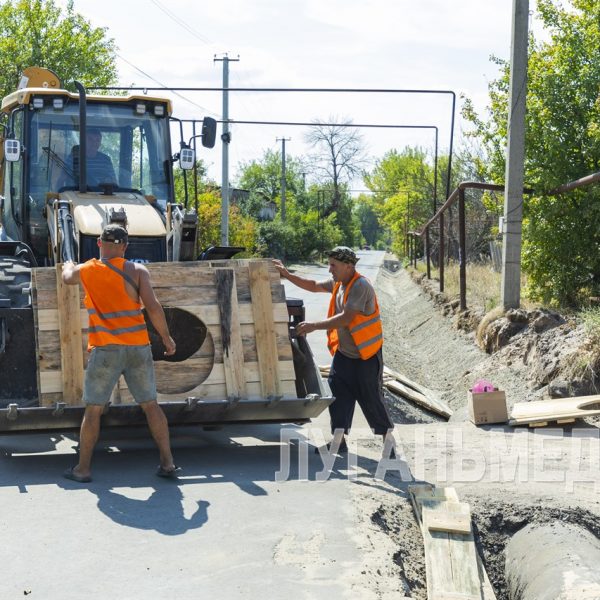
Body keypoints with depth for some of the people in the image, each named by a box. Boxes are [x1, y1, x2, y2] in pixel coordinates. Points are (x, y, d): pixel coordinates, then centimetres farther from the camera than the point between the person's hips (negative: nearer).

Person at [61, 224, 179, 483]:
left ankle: (83, 468, 12)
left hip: (106, 349, -1)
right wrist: (166, 337, 2)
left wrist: (68, 266, 49)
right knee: (150, 405, 10)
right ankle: (167, 463, 11)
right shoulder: (137, 270, -1)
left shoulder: (86, 271, 3)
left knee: (93, 409, 8)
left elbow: (67, 277, 26)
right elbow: (153, 307, -10)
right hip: (138, 347, 1)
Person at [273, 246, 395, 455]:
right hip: (343, 353, 8)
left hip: (366, 356, -8)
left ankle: (388, 439, 13)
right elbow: (314, 286, 19)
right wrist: (287, 275, 10)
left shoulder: (360, 287, -23)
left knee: (371, 398, -3)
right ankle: (338, 441, 10)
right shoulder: (338, 283, 5)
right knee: (338, 393, 4)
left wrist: (314, 325, -31)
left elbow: (346, 318, -30)